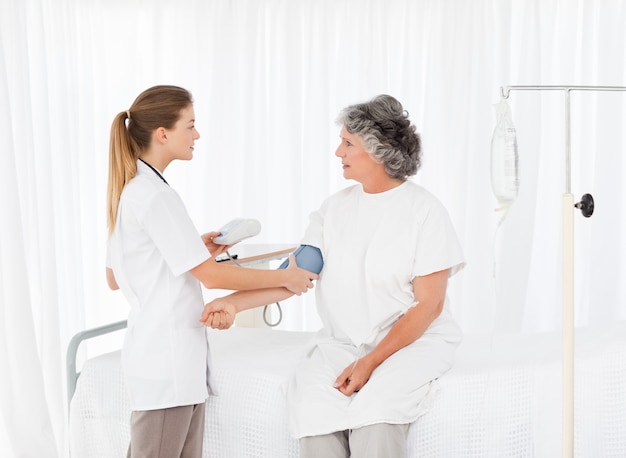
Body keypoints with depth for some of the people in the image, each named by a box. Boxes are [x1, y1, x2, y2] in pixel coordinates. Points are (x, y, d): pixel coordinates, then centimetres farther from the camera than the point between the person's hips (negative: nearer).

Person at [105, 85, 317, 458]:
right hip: (168, 360, -9)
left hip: (177, 357, 9)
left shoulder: (130, 191, 12)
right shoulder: (155, 196, -17)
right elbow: (212, 275, -18)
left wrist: (195, 251, 16)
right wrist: (287, 277, -6)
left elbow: (114, 278, 19)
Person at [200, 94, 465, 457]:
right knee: (311, 402, -26)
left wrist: (371, 362, -17)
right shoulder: (335, 208, 7)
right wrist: (234, 303, -11)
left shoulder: (425, 210, -8)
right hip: (342, 343, 4)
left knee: (376, 413, -32)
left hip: (413, 342, -4)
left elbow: (428, 305, -10)